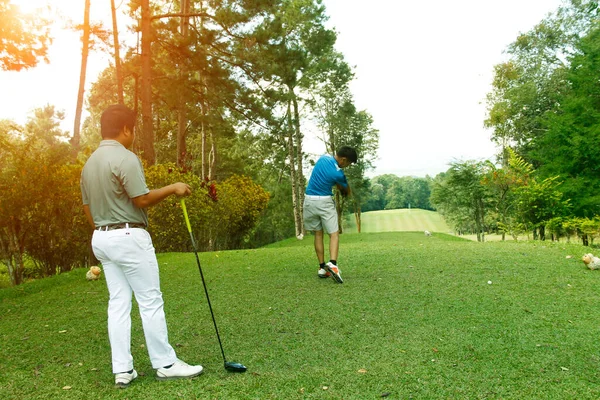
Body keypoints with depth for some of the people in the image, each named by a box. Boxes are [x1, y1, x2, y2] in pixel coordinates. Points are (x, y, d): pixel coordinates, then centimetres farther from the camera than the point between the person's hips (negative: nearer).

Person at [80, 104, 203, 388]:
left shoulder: (89, 163, 13)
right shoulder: (125, 158, -15)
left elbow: (88, 208, 16)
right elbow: (143, 199, -16)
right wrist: (173, 188, -4)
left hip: (101, 238, 9)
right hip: (129, 237, -9)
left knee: (118, 303, 9)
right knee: (150, 301, -1)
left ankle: (122, 370, 13)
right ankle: (165, 364, 8)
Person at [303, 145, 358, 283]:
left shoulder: (324, 157, 0)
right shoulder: (338, 173, -15)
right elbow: (347, 191, 4)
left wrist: (340, 187, 14)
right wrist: (343, 190, 26)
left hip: (309, 200, 6)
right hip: (324, 202, -6)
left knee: (318, 234, 13)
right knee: (334, 233, -2)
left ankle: (322, 268, 12)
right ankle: (332, 263, -24)